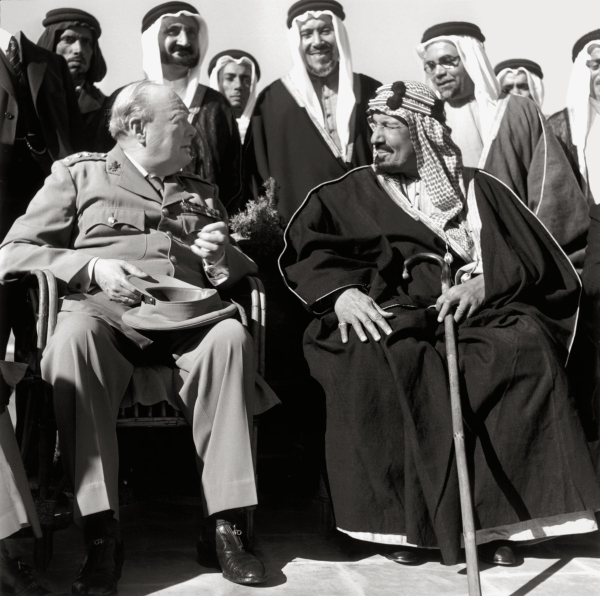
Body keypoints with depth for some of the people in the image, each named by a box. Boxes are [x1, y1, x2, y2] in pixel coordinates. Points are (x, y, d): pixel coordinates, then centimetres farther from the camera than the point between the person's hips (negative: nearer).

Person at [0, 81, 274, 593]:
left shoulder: (202, 192, 29)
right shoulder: (79, 173, 18)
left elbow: (242, 274, 27)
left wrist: (221, 257, 3)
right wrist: (92, 268, -8)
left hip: (186, 318, 3)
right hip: (103, 310, -2)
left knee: (231, 336, -32)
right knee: (74, 336, -37)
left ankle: (225, 524, -28)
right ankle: (101, 535, -33)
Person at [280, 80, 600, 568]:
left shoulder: (477, 188, 18)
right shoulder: (349, 193, 17)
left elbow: (531, 255, 8)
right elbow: (302, 251, 2)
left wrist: (483, 284, -12)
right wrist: (340, 292, -17)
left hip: (475, 311, 1)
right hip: (388, 315, 0)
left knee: (528, 345, -30)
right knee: (376, 358, -35)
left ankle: (496, 517, -23)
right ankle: (404, 517, -24)